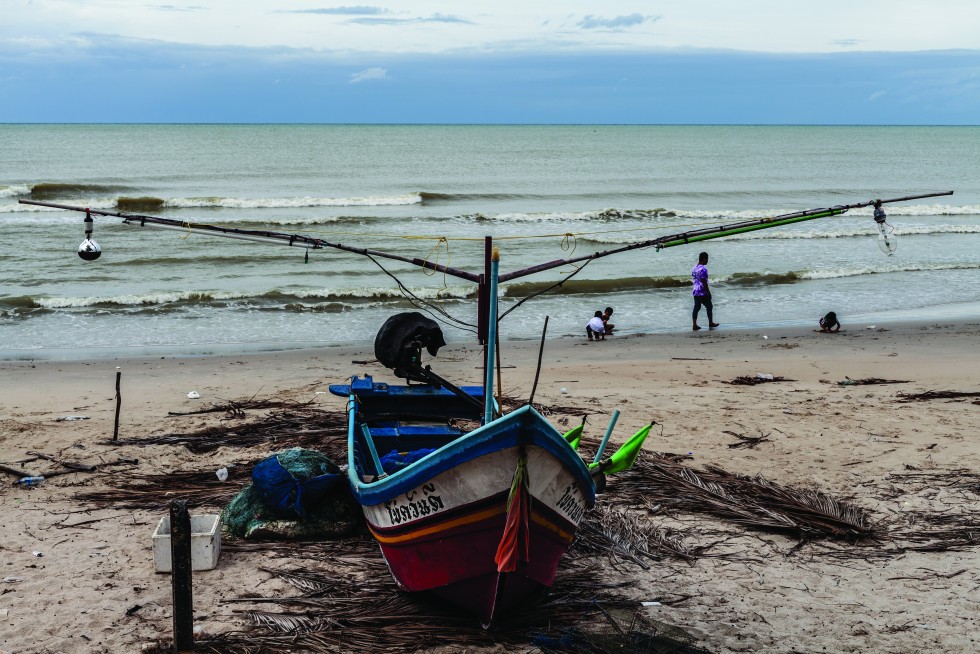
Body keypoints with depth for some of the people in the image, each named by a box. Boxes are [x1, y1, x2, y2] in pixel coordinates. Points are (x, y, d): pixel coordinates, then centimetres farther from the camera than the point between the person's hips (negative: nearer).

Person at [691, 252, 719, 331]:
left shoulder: (694, 268, 9)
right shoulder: (703, 269, -18)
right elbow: (704, 282, -20)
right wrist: (708, 292, -14)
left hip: (695, 292, 8)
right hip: (703, 293, -8)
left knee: (696, 308, 7)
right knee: (709, 307, 9)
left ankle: (694, 325, 3)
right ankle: (710, 323, 20)